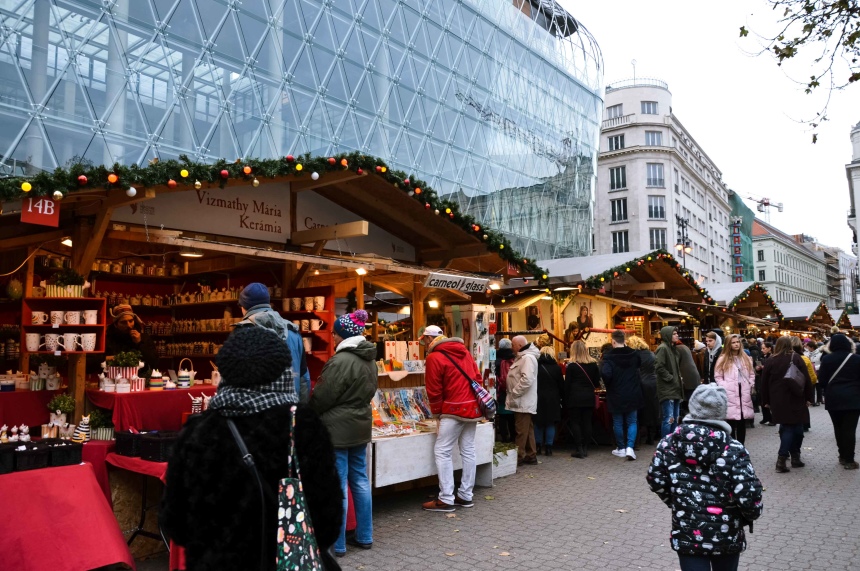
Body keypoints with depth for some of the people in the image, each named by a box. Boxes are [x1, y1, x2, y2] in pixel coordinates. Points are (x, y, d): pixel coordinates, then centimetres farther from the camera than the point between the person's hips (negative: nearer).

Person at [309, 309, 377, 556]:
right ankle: (364, 536, 24)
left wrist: (307, 412, 4)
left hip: (338, 429, -9)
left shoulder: (341, 360, -21)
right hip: (360, 426, 9)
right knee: (360, 482, 15)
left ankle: (336, 544, 10)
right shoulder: (369, 359, 7)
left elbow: (322, 397, -14)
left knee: (337, 487, 0)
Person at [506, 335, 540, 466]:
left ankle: (519, 456, 1)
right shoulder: (523, 357, 17)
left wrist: (513, 393, -20)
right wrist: (512, 394, 16)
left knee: (521, 430, -4)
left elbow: (527, 379, -27)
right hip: (522, 401, 10)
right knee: (528, 429, 14)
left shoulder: (528, 358, -16)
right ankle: (531, 455, 20)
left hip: (523, 402, -10)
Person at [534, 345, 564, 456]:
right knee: (550, 423, 7)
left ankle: (537, 446, 14)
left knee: (538, 423, 11)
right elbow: (562, 385, 1)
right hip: (552, 400, 0)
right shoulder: (556, 367, -3)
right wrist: (560, 397, 15)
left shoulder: (536, 366, -4)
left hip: (538, 398, 0)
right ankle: (548, 447, 5)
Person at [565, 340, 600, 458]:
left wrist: (566, 399, 1)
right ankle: (585, 449, 10)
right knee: (587, 422, 8)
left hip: (575, 398, -4)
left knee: (575, 422, 2)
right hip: (589, 397, 4)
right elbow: (597, 382, 7)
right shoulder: (593, 364, 4)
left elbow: (567, 384, -5)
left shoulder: (571, 365, -7)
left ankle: (578, 449, 0)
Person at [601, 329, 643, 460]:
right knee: (631, 422, 10)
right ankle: (630, 447, -5)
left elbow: (605, 374, -29)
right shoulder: (634, 354, 1)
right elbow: (639, 365, 22)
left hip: (616, 395, -3)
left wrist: (608, 385, -9)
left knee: (618, 423, 11)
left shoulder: (609, 357, -17)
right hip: (632, 395, 3)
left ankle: (621, 448, 20)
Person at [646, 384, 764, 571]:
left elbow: (655, 481, -1)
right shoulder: (733, 450, -17)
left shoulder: (669, 444, -7)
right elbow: (749, 496, -18)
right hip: (726, 536, 0)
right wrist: (752, 514, 4)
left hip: (686, 535, 0)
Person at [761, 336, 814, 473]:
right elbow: (806, 379, -4)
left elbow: (764, 383, 3)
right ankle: (781, 458, -1)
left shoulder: (770, 361, 1)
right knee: (796, 427, 4)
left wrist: (766, 401, 10)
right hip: (795, 399, -2)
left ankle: (794, 457, 14)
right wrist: (808, 397, 3)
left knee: (786, 427, 12)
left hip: (778, 400, 2)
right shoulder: (796, 358, -2)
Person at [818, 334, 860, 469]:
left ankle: (842, 456, 22)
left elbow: (821, 380, -1)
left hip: (834, 398, 1)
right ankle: (849, 460, -1)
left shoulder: (827, 359, -1)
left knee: (838, 428, 14)